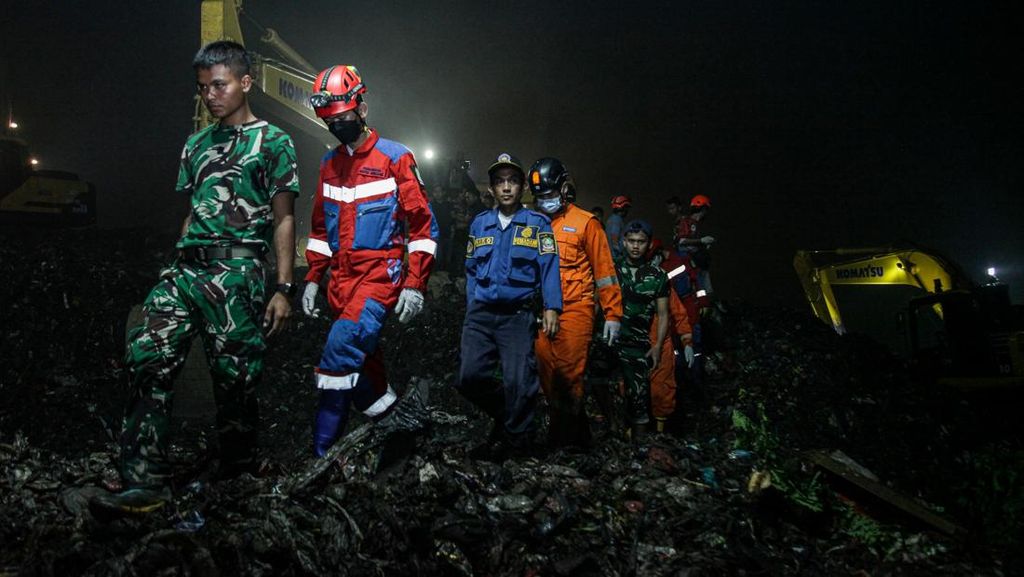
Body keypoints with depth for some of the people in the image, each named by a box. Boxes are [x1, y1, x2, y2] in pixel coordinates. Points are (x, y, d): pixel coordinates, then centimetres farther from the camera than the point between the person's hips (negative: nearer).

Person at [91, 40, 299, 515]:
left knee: (235, 382, -2)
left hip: (237, 272, -5)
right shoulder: (197, 145, 22)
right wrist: (178, 271, 16)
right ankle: (145, 484, -4)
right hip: (187, 268, 6)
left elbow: (283, 218, 0)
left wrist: (283, 288, -7)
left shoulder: (273, 141, 5)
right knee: (146, 361, -10)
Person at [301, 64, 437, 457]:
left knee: (342, 345, -22)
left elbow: (422, 224, -5)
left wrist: (415, 284, -12)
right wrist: (312, 279, 16)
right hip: (342, 278, 7)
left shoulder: (395, 158, -3)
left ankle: (323, 452, -16)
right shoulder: (329, 165, 15)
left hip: (382, 273, -7)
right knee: (360, 360, 8)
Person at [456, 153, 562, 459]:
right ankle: (504, 414, 22)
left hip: (517, 315, -3)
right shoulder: (480, 223, 14)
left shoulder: (537, 223, 3)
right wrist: (471, 307, 14)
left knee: (518, 382, -10)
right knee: (470, 377, -5)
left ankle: (515, 438, 14)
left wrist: (551, 308, -10)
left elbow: (549, 267, -2)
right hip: (480, 314, 4)